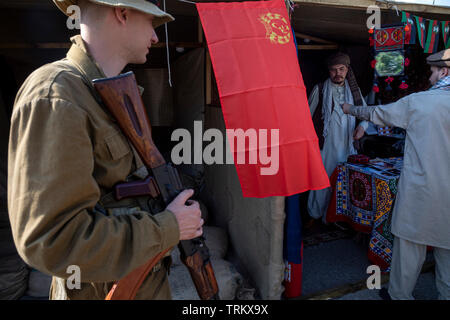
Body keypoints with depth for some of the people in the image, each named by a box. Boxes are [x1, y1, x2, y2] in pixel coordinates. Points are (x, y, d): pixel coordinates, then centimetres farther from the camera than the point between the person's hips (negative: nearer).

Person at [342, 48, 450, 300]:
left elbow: (377, 114, 8)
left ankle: (400, 294, 25)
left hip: (420, 188, -3)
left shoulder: (416, 102, -6)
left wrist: (351, 109, 25)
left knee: (410, 245, 10)